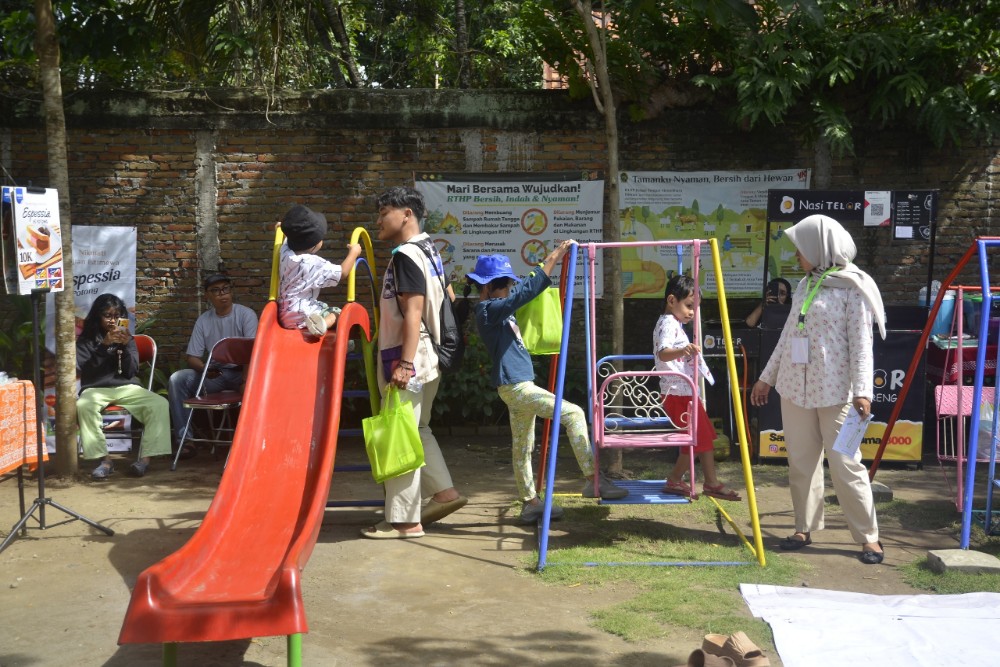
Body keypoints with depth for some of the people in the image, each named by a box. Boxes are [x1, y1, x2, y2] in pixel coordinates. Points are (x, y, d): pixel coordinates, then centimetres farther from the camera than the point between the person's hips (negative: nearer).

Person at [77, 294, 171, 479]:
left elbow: (131, 372, 3)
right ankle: (105, 459, -31)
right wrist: (104, 345, -16)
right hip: (96, 389, -2)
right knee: (83, 406, -38)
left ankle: (145, 457, -30)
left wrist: (126, 346, -11)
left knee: (159, 404, -26)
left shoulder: (128, 339, 13)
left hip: (126, 388, 2)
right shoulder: (86, 340, 7)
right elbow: (84, 370, -8)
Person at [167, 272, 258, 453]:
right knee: (177, 379, -19)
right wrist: (204, 369, -20)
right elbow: (192, 357, 4)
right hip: (214, 374, 4)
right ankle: (183, 439, -16)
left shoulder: (246, 314, -4)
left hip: (241, 373, -3)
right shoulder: (203, 320, 6)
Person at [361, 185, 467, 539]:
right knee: (416, 430, 21)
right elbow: (446, 297, 22)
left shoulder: (406, 255, -15)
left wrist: (405, 364, -25)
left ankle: (404, 520, 3)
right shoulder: (427, 250, 15)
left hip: (408, 362, -10)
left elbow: (413, 313, -21)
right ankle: (443, 491, 23)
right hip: (428, 360, 10)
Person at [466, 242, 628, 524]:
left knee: (522, 446, 14)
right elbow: (526, 292, -25)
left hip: (517, 386, 11)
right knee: (572, 413, -15)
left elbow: (524, 289, 27)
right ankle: (593, 479, -14)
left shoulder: (497, 310, 14)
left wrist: (550, 261, 20)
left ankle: (530, 503, 22)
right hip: (516, 386, -11)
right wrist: (552, 259, -22)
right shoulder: (488, 311, -15)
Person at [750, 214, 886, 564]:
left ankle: (868, 536, 5)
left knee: (845, 463, -4)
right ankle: (805, 528, 18)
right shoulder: (805, 285, 13)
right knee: (801, 461, 9)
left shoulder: (853, 287, -7)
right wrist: (767, 377, 20)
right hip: (795, 387, 7)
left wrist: (862, 390, -20)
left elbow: (861, 344, -12)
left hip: (835, 391, -6)